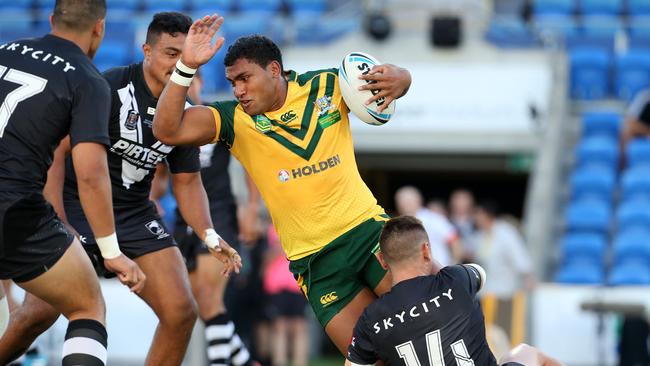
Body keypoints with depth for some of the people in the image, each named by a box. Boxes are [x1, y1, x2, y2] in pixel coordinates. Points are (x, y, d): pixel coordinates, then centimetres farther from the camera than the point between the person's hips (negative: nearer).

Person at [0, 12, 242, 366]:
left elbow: (187, 181, 11)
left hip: (135, 214, 6)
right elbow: (57, 150, -17)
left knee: (181, 313, -7)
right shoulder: (109, 88, -17)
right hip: (76, 206, -5)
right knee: (42, 311, -19)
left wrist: (209, 235, -5)